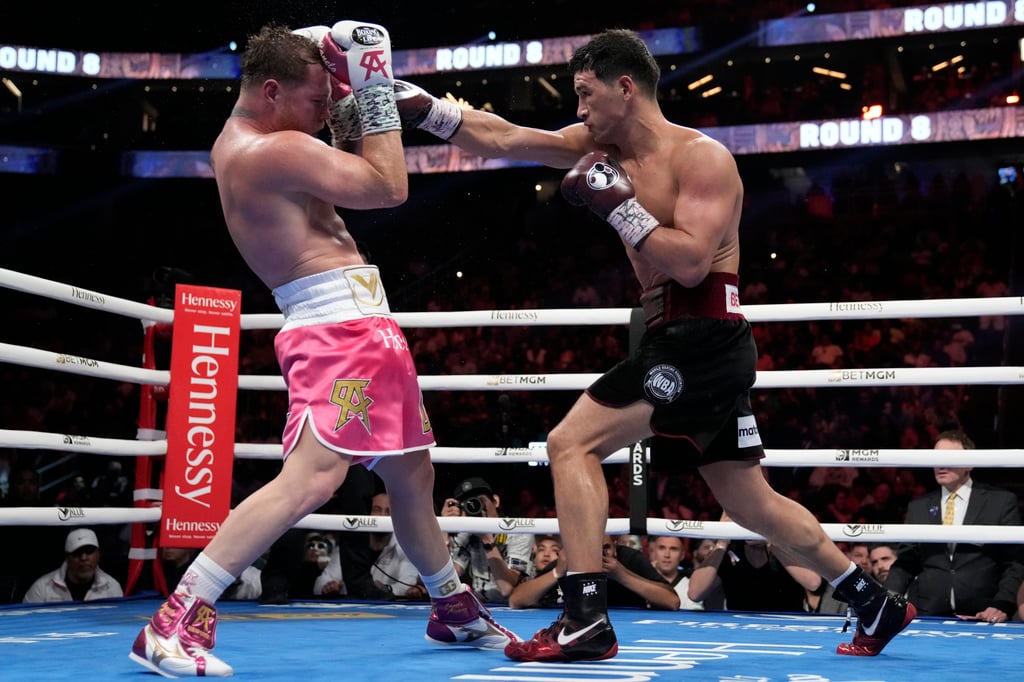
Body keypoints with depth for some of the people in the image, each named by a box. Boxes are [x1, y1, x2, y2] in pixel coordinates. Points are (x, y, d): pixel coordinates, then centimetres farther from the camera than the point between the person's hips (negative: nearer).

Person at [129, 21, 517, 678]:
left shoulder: (245, 140, 14)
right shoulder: (277, 150, -16)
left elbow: (347, 166, 28)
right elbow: (389, 187, -12)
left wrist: (346, 88, 12)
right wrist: (375, 87, -5)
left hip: (365, 328, 11)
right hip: (340, 327, -11)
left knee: (412, 474, 19)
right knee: (311, 478, -22)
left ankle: (455, 611, 35)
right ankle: (174, 625, -20)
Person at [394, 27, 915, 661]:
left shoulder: (701, 157, -11)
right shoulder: (604, 145, 12)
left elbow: (690, 264, -22)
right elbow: (504, 139, 6)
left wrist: (617, 203, -18)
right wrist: (423, 107, -1)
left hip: (704, 339, -9)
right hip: (680, 342, 9)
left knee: (572, 442, -14)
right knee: (751, 501, 14)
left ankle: (586, 619, -14)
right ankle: (877, 604, 26)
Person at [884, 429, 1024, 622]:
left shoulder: (1001, 501, 3)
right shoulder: (918, 507, 12)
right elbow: (905, 562, 11)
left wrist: (1002, 606, -13)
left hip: (980, 617, -3)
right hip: (926, 617, 3)